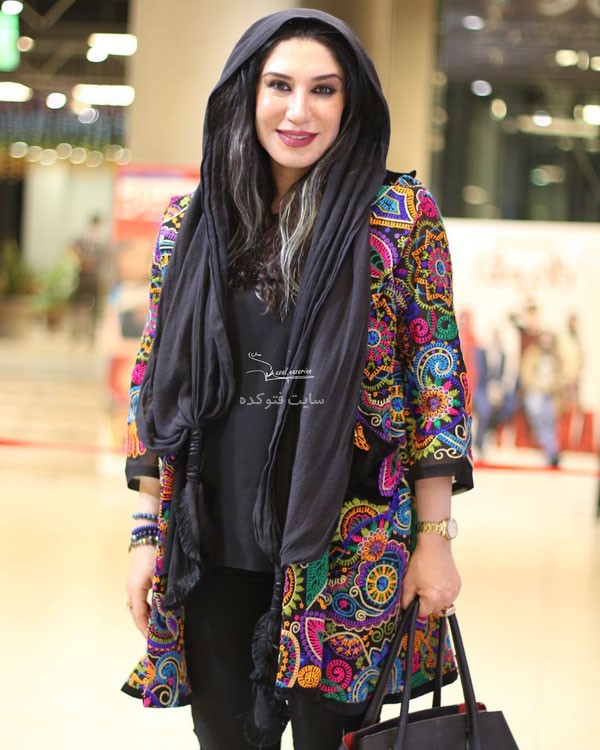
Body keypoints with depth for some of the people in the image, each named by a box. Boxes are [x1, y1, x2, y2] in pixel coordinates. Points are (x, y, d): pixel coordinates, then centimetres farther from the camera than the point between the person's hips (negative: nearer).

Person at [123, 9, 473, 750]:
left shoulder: (401, 216, -3)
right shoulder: (190, 223, 5)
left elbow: (437, 376, -3)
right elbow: (155, 382, 8)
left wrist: (435, 536, -5)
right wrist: (148, 532, 5)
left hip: (346, 548, -2)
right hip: (212, 548, 3)